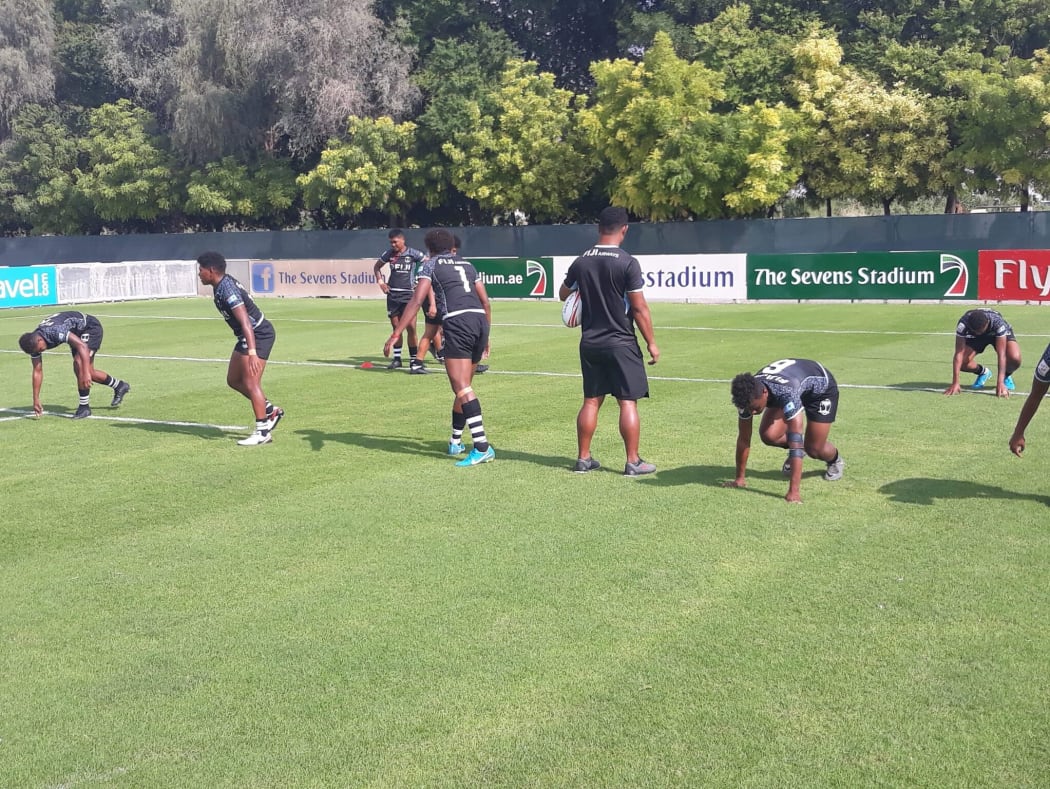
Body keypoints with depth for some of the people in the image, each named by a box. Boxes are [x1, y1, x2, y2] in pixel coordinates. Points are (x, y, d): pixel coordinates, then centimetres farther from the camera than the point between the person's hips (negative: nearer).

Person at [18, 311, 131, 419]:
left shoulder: (55, 331, -38)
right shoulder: (33, 342, -14)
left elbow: (82, 346, -43)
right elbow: (37, 371, -8)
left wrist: (86, 373, -48)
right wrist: (36, 400, -9)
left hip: (91, 327, -8)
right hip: (78, 333, 8)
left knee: (79, 363, -23)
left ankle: (84, 406, -14)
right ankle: (119, 385, 30)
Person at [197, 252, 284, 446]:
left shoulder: (227, 290, -24)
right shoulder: (222, 285, 6)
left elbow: (246, 322, -33)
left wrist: (252, 352, -40)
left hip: (258, 334, -10)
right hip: (247, 336, 10)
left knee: (250, 383, -10)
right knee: (233, 380, 13)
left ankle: (263, 431, -3)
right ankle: (270, 411, 21)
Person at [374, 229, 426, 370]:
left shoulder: (413, 254, -5)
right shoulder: (389, 254, 6)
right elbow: (377, 267, 22)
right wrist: (381, 281, 8)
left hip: (408, 295, -3)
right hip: (392, 295, 4)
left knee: (411, 328, -8)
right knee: (396, 328, 8)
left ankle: (414, 359, 1)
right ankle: (397, 359, 15)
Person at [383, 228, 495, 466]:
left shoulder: (431, 265, 12)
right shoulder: (467, 264, 27)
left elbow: (416, 301, -1)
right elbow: (486, 302, 25)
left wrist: (395, 335, -5)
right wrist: (485, 337, 35)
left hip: (457, 321, -6)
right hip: (480, 319, 6)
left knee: (462, 388, -12)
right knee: (462, 386, 19)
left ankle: (482, 446, -24)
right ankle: (455, 442, 29)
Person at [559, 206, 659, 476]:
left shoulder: (580, 262, 2)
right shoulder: (628, 263, -13)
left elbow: (564, 294, 18)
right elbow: (639, 308, -12)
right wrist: (651, 343, -4)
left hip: (590, 342, 5)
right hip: (621, 343, -5)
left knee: (591, 401, 12)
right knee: (628, 402, 1)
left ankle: (583, 459, 17)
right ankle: (633, 462, 5)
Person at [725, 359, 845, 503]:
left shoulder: (786, 394, -47)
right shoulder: (748, 394, -31)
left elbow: (795, 440, -50)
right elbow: (743, 438, -19)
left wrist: (793, 491, -53)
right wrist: (740, 478, -15)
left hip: (821, 386, -5)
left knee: (814, 449, -12)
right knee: (768, 435, -17)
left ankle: (835, 460, 25)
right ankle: (795, 452, 17)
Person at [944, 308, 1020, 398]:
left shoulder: (997, 323, -42)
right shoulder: (963, 323, -39)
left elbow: (1001, 355, -45)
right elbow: (959, 354, -39)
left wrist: (1000, 382, -52)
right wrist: (955, 383, -43)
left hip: (998, 333, -2)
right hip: (974, 337, 2)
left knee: (1015, 359, -31)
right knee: (962, 362, -22)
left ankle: (1007, 375, 6)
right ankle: (983, 372, 12)